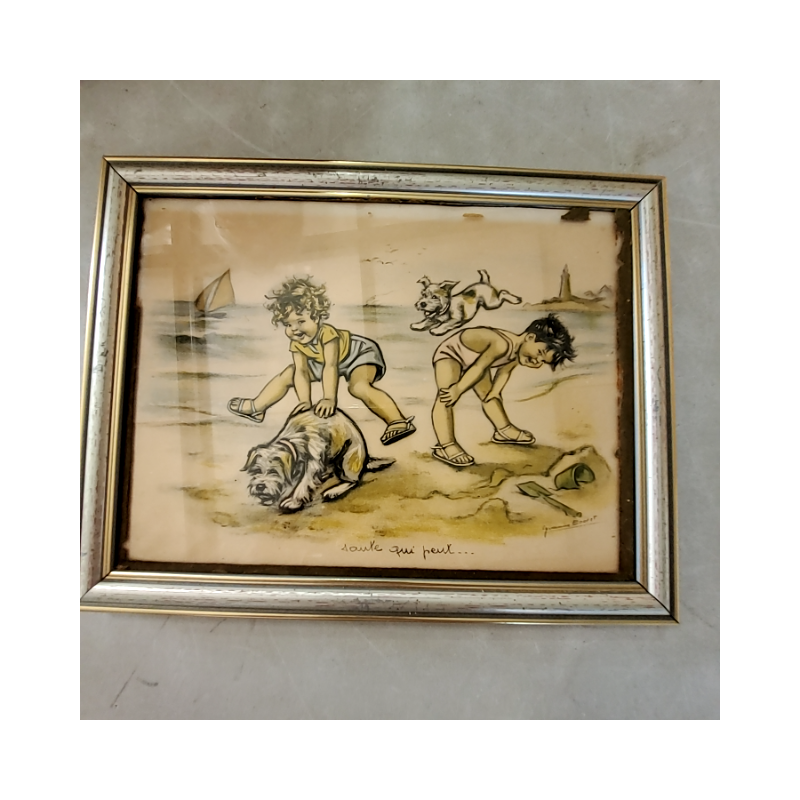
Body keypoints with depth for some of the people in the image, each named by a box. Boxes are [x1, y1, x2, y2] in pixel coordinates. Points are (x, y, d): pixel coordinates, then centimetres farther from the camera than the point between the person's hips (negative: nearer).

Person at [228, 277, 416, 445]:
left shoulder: (328, 334, -37)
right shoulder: (296, 343, -18)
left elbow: (331, 367, -43)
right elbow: (301, 371, -24)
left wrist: (329, 398, -49)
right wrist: (305, 401, -36)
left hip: (359, 353, -7)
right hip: (322, 362, 8)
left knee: (359, 387, -37)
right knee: (288, 374, 5)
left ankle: (398, 421, -39)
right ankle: (255, 407, 21)